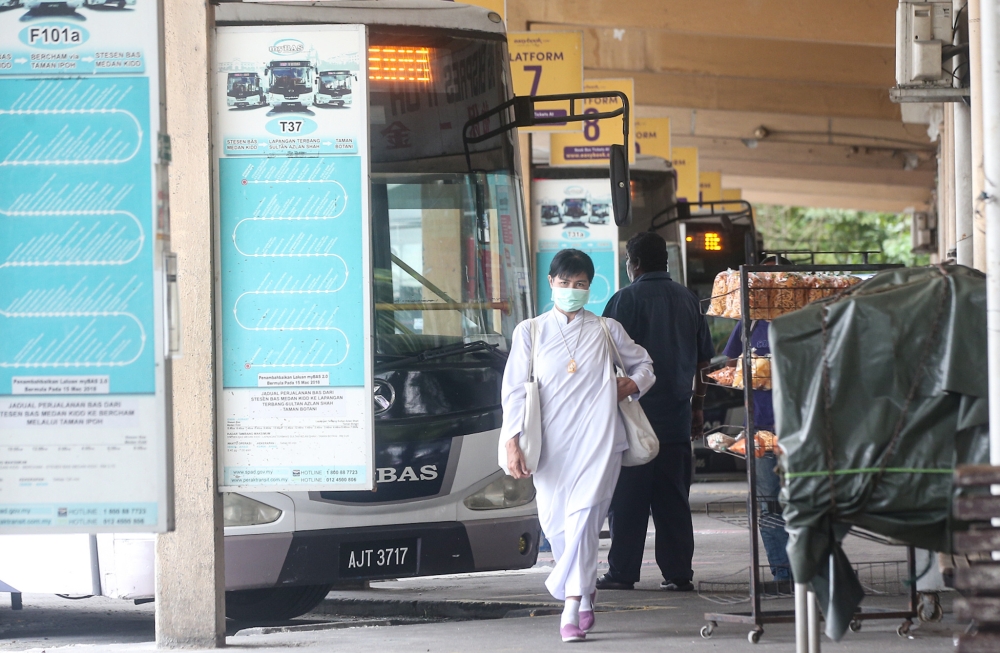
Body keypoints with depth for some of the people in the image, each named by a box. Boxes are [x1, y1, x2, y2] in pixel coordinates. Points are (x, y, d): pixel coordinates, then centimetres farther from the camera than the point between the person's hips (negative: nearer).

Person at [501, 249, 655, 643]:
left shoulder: (606, 331, 13)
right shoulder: (530, 332, 11)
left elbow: (643, 365, 27)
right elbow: (514, 391, 5)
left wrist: (631, 385, 5)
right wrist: (512, 443, -5)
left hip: (598, 438, -1)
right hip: (551, 443, 1)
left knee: (583, 514, -17)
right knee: (555, 522, 2)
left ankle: (572, 605, -21)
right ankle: (585, 595, 24)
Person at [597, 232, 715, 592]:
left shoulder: (627, 299, -7)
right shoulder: (687, 299, 10)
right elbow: (703, 359, 15)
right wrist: (697, 406, 22)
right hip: (676, 414, 5)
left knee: (628, 497, 0)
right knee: (673, 498, 7)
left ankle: (622, 572, 0)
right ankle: (678, 573, 3)